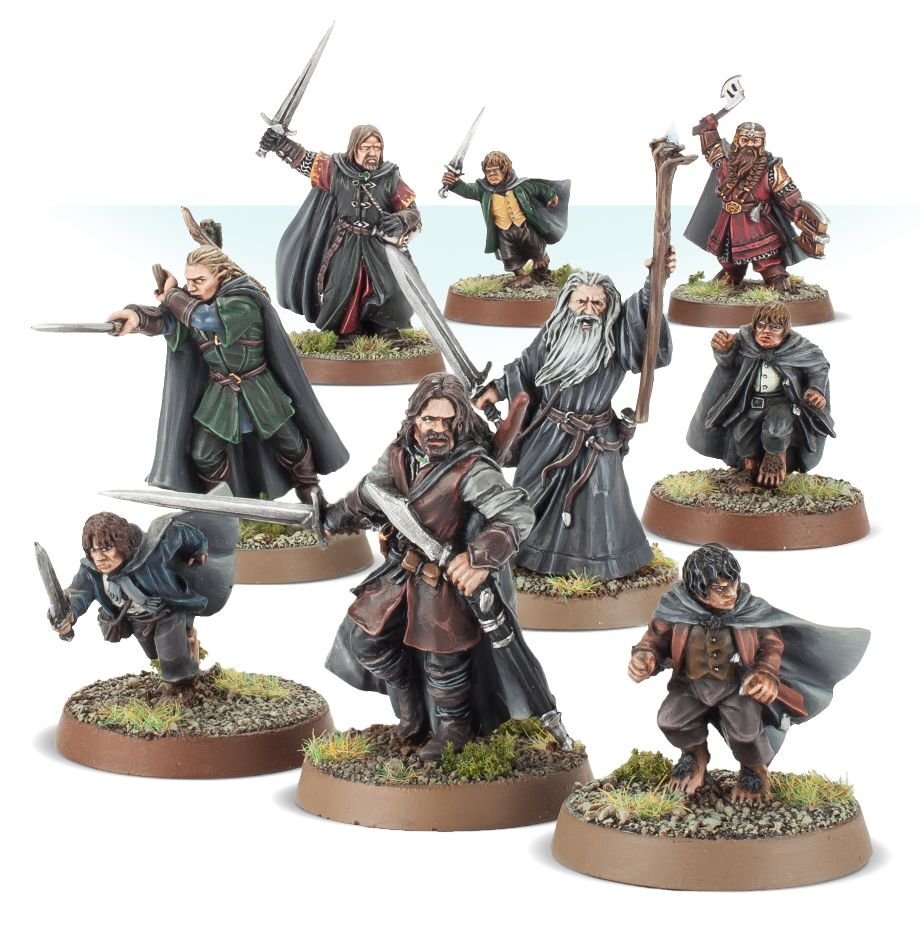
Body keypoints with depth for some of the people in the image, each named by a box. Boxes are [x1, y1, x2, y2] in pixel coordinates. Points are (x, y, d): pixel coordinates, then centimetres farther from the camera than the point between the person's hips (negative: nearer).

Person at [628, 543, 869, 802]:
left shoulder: (750, 609, -20)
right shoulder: (676, 607, -20)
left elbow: (771, 643, -4)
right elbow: (657, 638, -6)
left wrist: (767, 673, -22)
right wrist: (645, 657, -29)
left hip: (738, 684, -2)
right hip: (693, 684, 2)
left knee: (745, 732, -24)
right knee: (670, 720, -21)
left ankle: (754, 769, 17)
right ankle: (696, 754, 19)